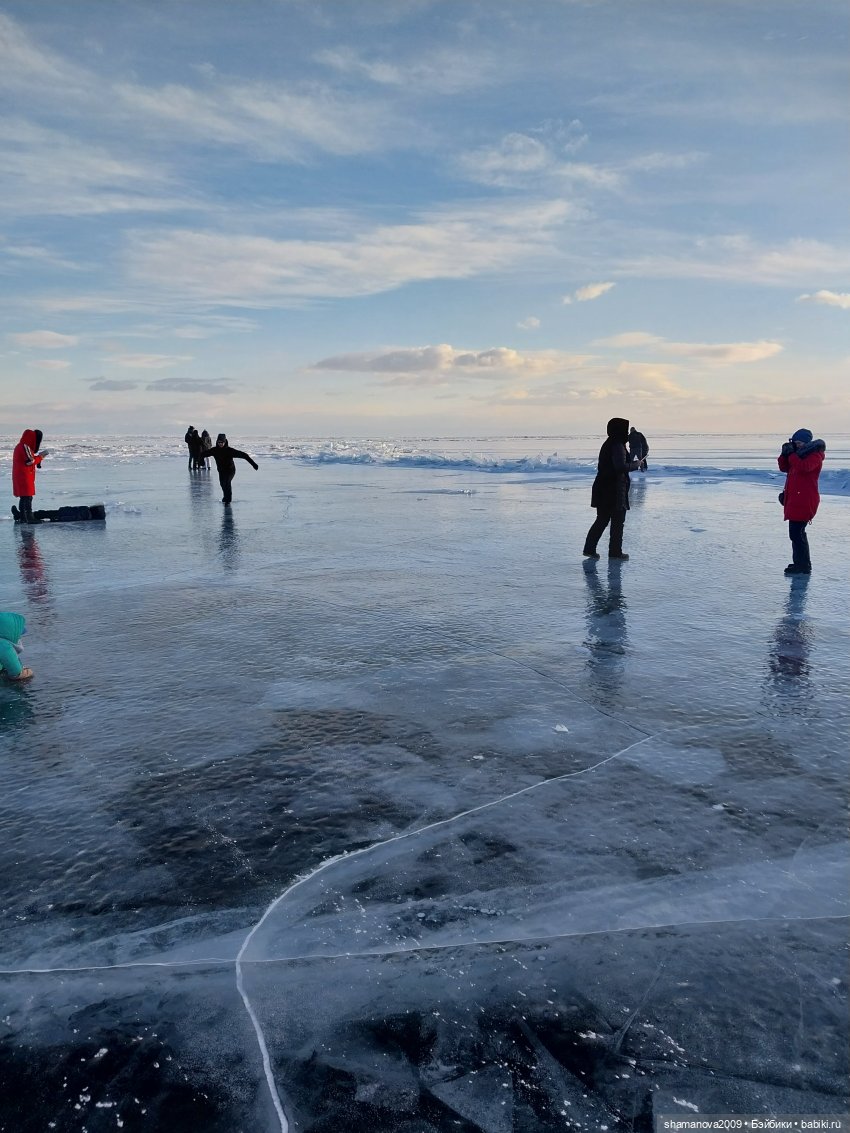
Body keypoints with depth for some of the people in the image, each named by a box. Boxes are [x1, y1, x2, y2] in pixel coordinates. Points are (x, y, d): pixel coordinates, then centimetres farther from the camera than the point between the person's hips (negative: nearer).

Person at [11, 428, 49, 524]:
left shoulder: (20, 446, 17)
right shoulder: (25, 447, -15)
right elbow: (31, 461, -19)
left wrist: (39, 456, 8)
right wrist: (40, 456, -7)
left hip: (20, 476, 10)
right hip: (24, 477, -10)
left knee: (23, 497, 14)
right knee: (28, 497, -11)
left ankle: (22, 517, 18)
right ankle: (29, 517, -13)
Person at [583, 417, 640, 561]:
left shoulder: (607, 445, 14)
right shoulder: (618, 446, -16)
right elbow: (621, 467, -25)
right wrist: (635, 464, -9)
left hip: (603, 490, 9)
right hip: (615, 490, -9)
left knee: (602, 520, 13)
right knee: (618, 522, 3)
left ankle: (589, 549, 10)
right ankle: (615, 552, 9)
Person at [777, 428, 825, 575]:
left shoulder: (814, 455, -10)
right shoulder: (798, 454, 18)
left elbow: (803, 467, -27)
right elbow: (784, 468, 15)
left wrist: (791, 454, -21)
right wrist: (785, 454, 0)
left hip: (804, 501, -10)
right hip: (795, 500, 10)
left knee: (796, 533, -13)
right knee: (798, 532, 17)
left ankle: (803, 566, -8)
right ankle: (802, 563, 27)